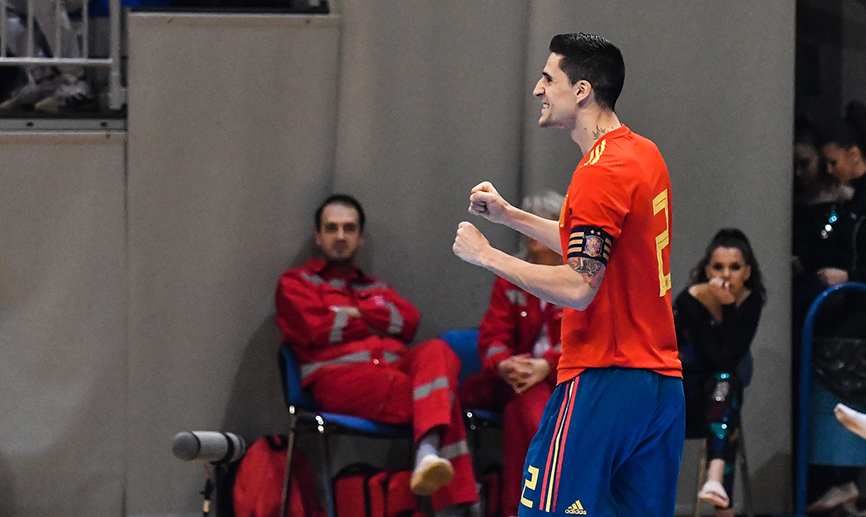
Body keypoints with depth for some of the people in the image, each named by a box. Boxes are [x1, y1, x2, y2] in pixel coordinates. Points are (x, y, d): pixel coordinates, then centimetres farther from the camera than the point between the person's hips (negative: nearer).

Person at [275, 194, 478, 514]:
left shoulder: (375, 288, 35)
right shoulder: (296, 283, 22)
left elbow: (409, 321, 12)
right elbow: (318, 329, 1)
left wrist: (355, 313, 3)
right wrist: (376, 321, 13)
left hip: (396, 367, 5)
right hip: (338, 375, -4)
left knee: (436, 352, -34)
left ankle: (428, 453, -55)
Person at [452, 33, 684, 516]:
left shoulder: (601, 172, -15)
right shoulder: (645, 154, 14)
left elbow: (578, 287, -20)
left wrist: (488, 255, -12)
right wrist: (509, 215, 21)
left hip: (602, 381, -9)